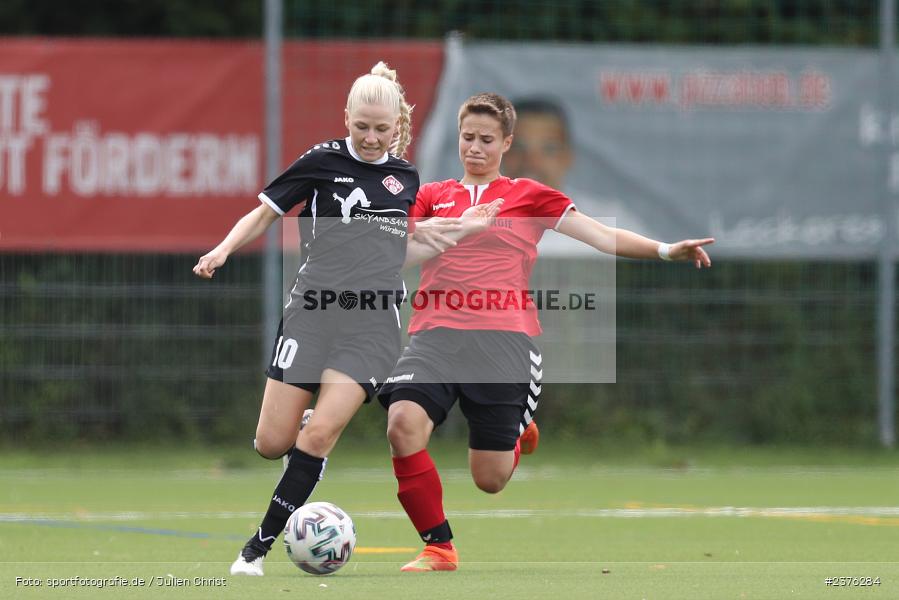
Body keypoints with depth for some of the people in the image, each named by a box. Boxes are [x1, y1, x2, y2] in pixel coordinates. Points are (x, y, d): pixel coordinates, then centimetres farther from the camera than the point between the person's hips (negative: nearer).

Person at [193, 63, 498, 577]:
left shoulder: (405, 177, 12)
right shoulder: (323, 162, 1)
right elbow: (262, 216, 6)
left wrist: (458, 232, 15)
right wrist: (223, 251, -12)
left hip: (374, 323, 1)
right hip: (315, 308, -1)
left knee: (320, 435, -13)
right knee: (274, 443, -7)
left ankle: (260, 546, -4)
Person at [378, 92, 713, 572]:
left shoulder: (528, 196, 13)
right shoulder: (432, 196, 17)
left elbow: (603, 236, 10)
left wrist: (665, 250, -1)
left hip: (504, 338, -1)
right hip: (436, 334, 1)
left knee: (490, 479, -5)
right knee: (403, 423, -27)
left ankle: (517, 436, 35)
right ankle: (438, 547, -10)